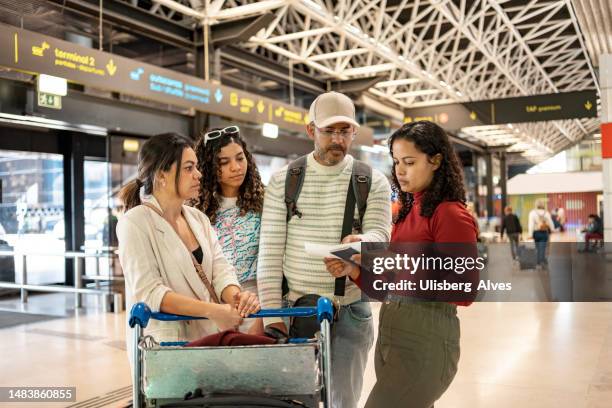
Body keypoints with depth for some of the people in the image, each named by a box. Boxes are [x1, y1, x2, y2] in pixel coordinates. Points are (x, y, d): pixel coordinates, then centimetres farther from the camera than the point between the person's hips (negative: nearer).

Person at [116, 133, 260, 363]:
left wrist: (236, 297, -18)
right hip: (166, 340, -5)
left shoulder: (198, 218, 12)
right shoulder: (135, 223, -8)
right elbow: (148, 292, -16)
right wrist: (213, 311, -24)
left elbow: (220, 268, 4)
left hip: (210, 335, 5)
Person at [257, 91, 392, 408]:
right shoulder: (283, 180, 0)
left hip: (350, 311, 0)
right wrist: (272, 315, -7)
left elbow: (380, 234, -11)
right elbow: (270, 253, -3)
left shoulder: (374, 182, 1)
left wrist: (361, 243, -36)